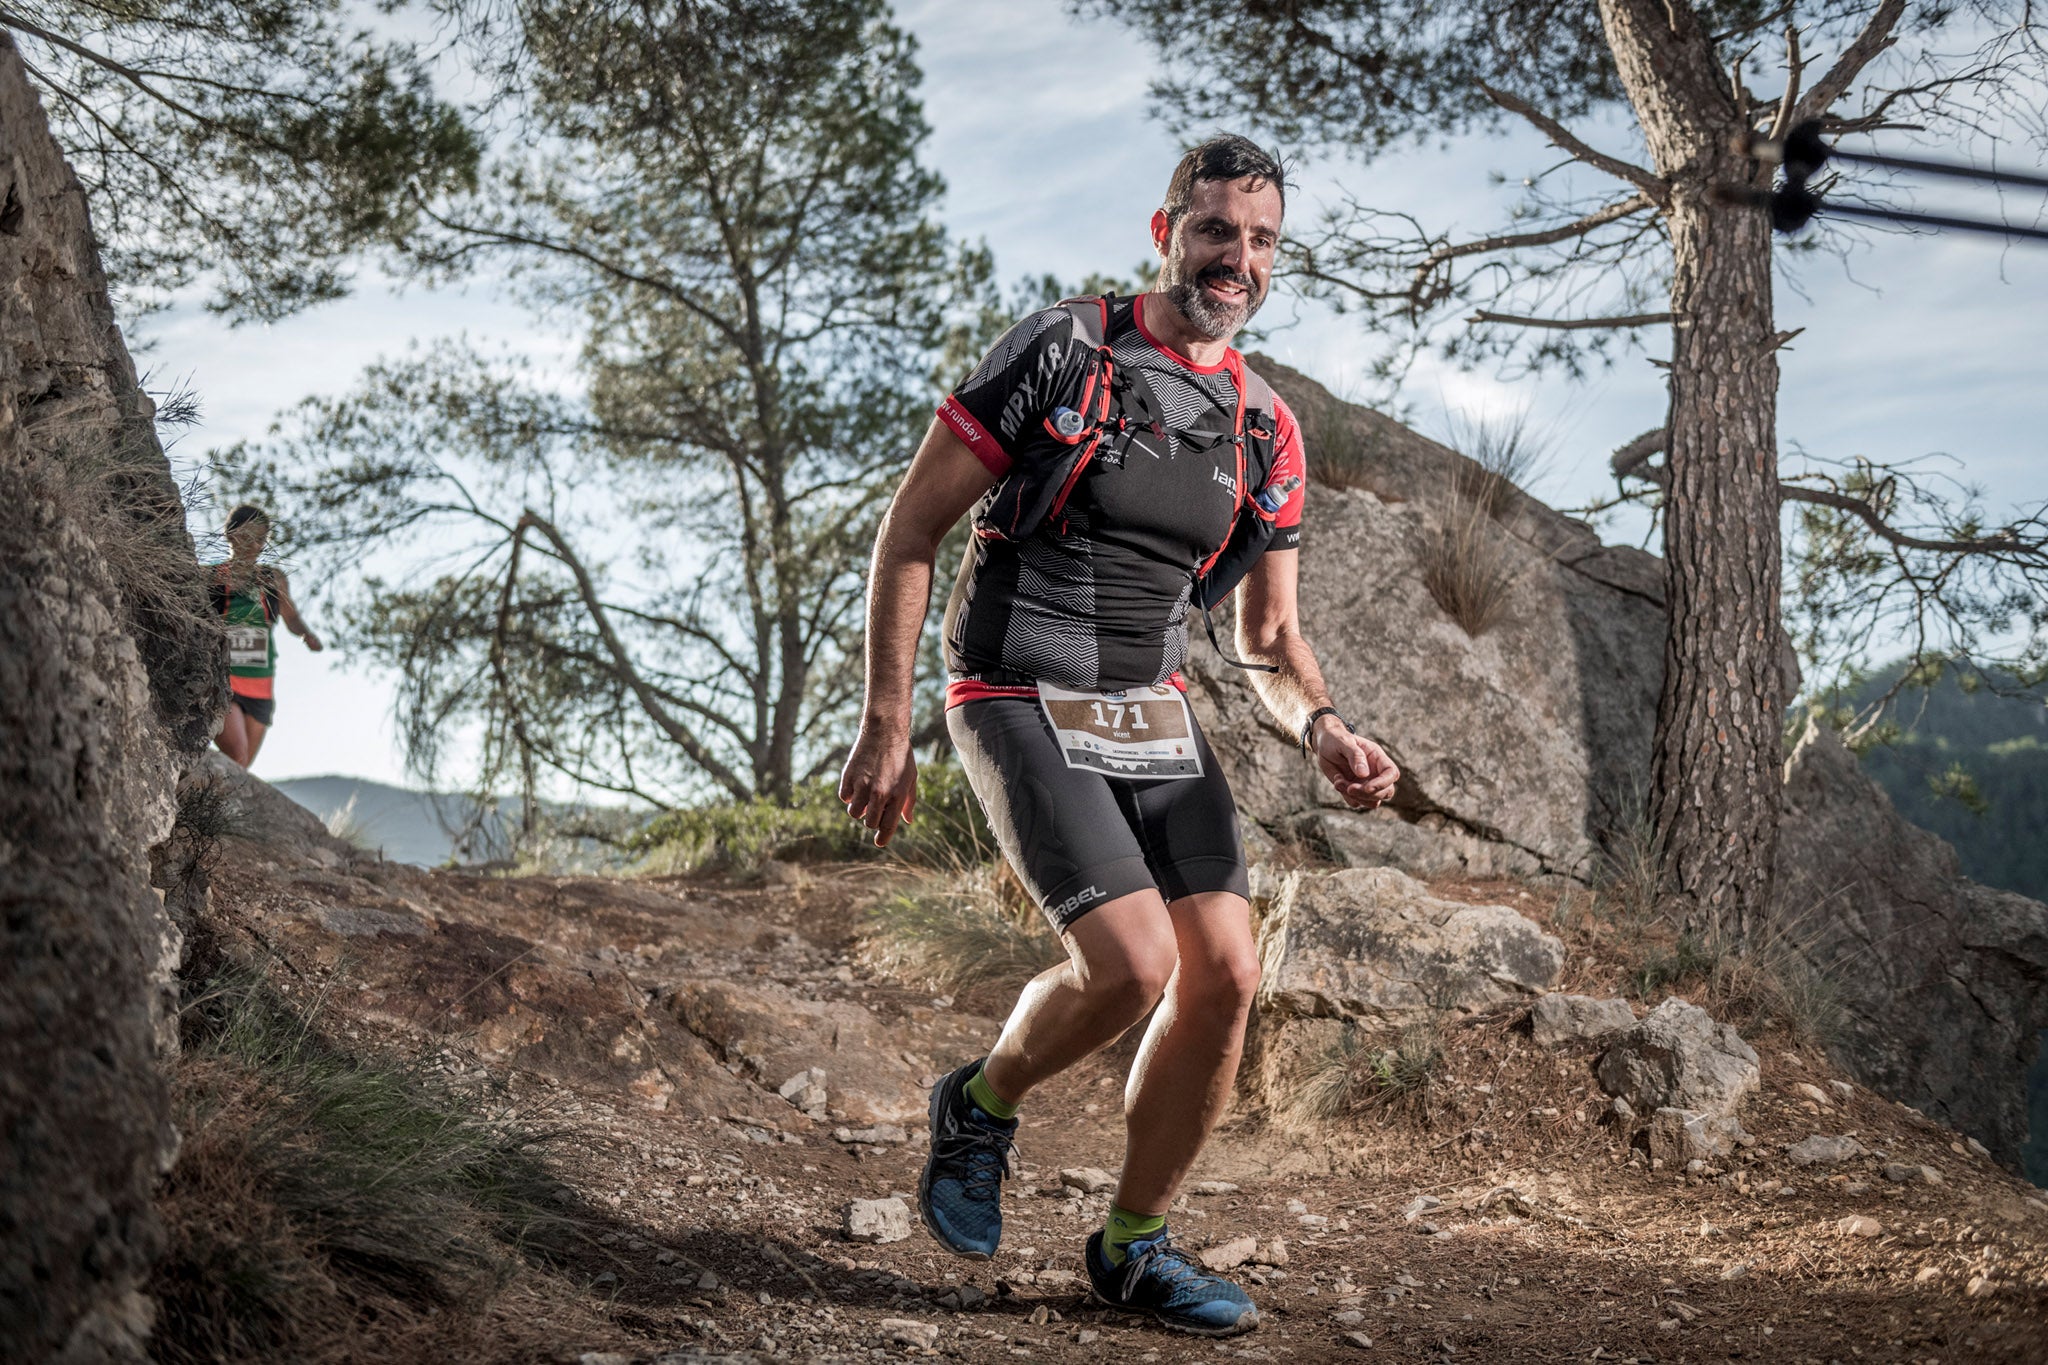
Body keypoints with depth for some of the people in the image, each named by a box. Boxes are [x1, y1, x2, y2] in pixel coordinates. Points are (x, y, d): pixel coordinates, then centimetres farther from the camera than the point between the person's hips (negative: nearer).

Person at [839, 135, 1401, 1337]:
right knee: (1132, 966, -20)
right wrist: (886, 725, -10)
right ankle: (982, 1106, 12)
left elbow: (1269, 637, 14)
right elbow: (911, 531, -6)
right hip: (1022, 704, -6)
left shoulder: (1268, 432, 9)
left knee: (1227, 975, -6)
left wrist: (1324, 731, -9)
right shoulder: (1063, 351, -7)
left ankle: (1136, 1246, 13)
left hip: (1153, 714, 6)